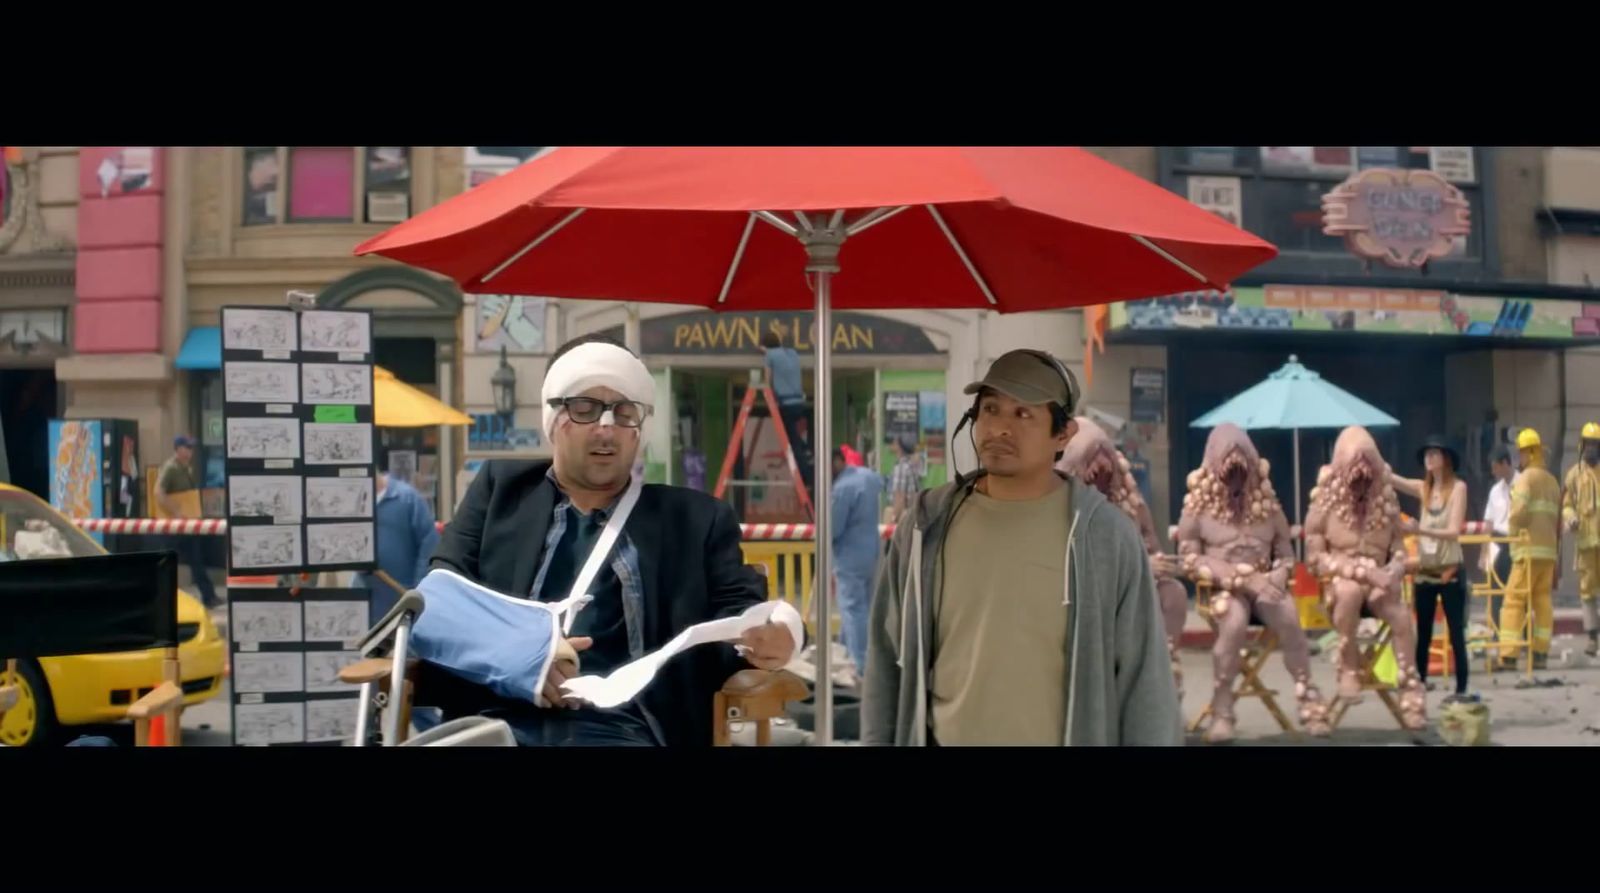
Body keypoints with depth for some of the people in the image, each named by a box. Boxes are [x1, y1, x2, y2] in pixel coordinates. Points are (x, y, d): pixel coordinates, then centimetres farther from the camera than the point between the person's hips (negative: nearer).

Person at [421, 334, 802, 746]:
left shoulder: (698, 518, 20)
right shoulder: (502, 487, 21)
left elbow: (735, 610, 12)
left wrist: (763, 637, -15)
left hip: (622, 725, 1)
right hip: (499, 717, -1)